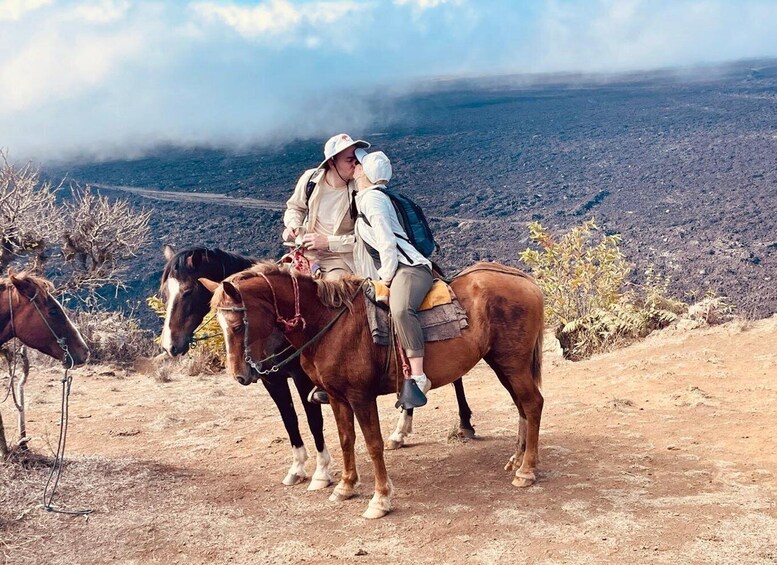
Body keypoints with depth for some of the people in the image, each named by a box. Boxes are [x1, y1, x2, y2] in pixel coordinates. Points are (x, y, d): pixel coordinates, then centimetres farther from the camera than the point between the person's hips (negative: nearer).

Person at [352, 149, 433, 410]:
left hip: (408, 268, -11)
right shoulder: (363, 199, 24)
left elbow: (387, 243, -16)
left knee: (400, 309, -38)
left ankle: (418, 378, -43)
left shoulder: (372, 198, -7)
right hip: (389, 273, 11)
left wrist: (386, 279, -12)